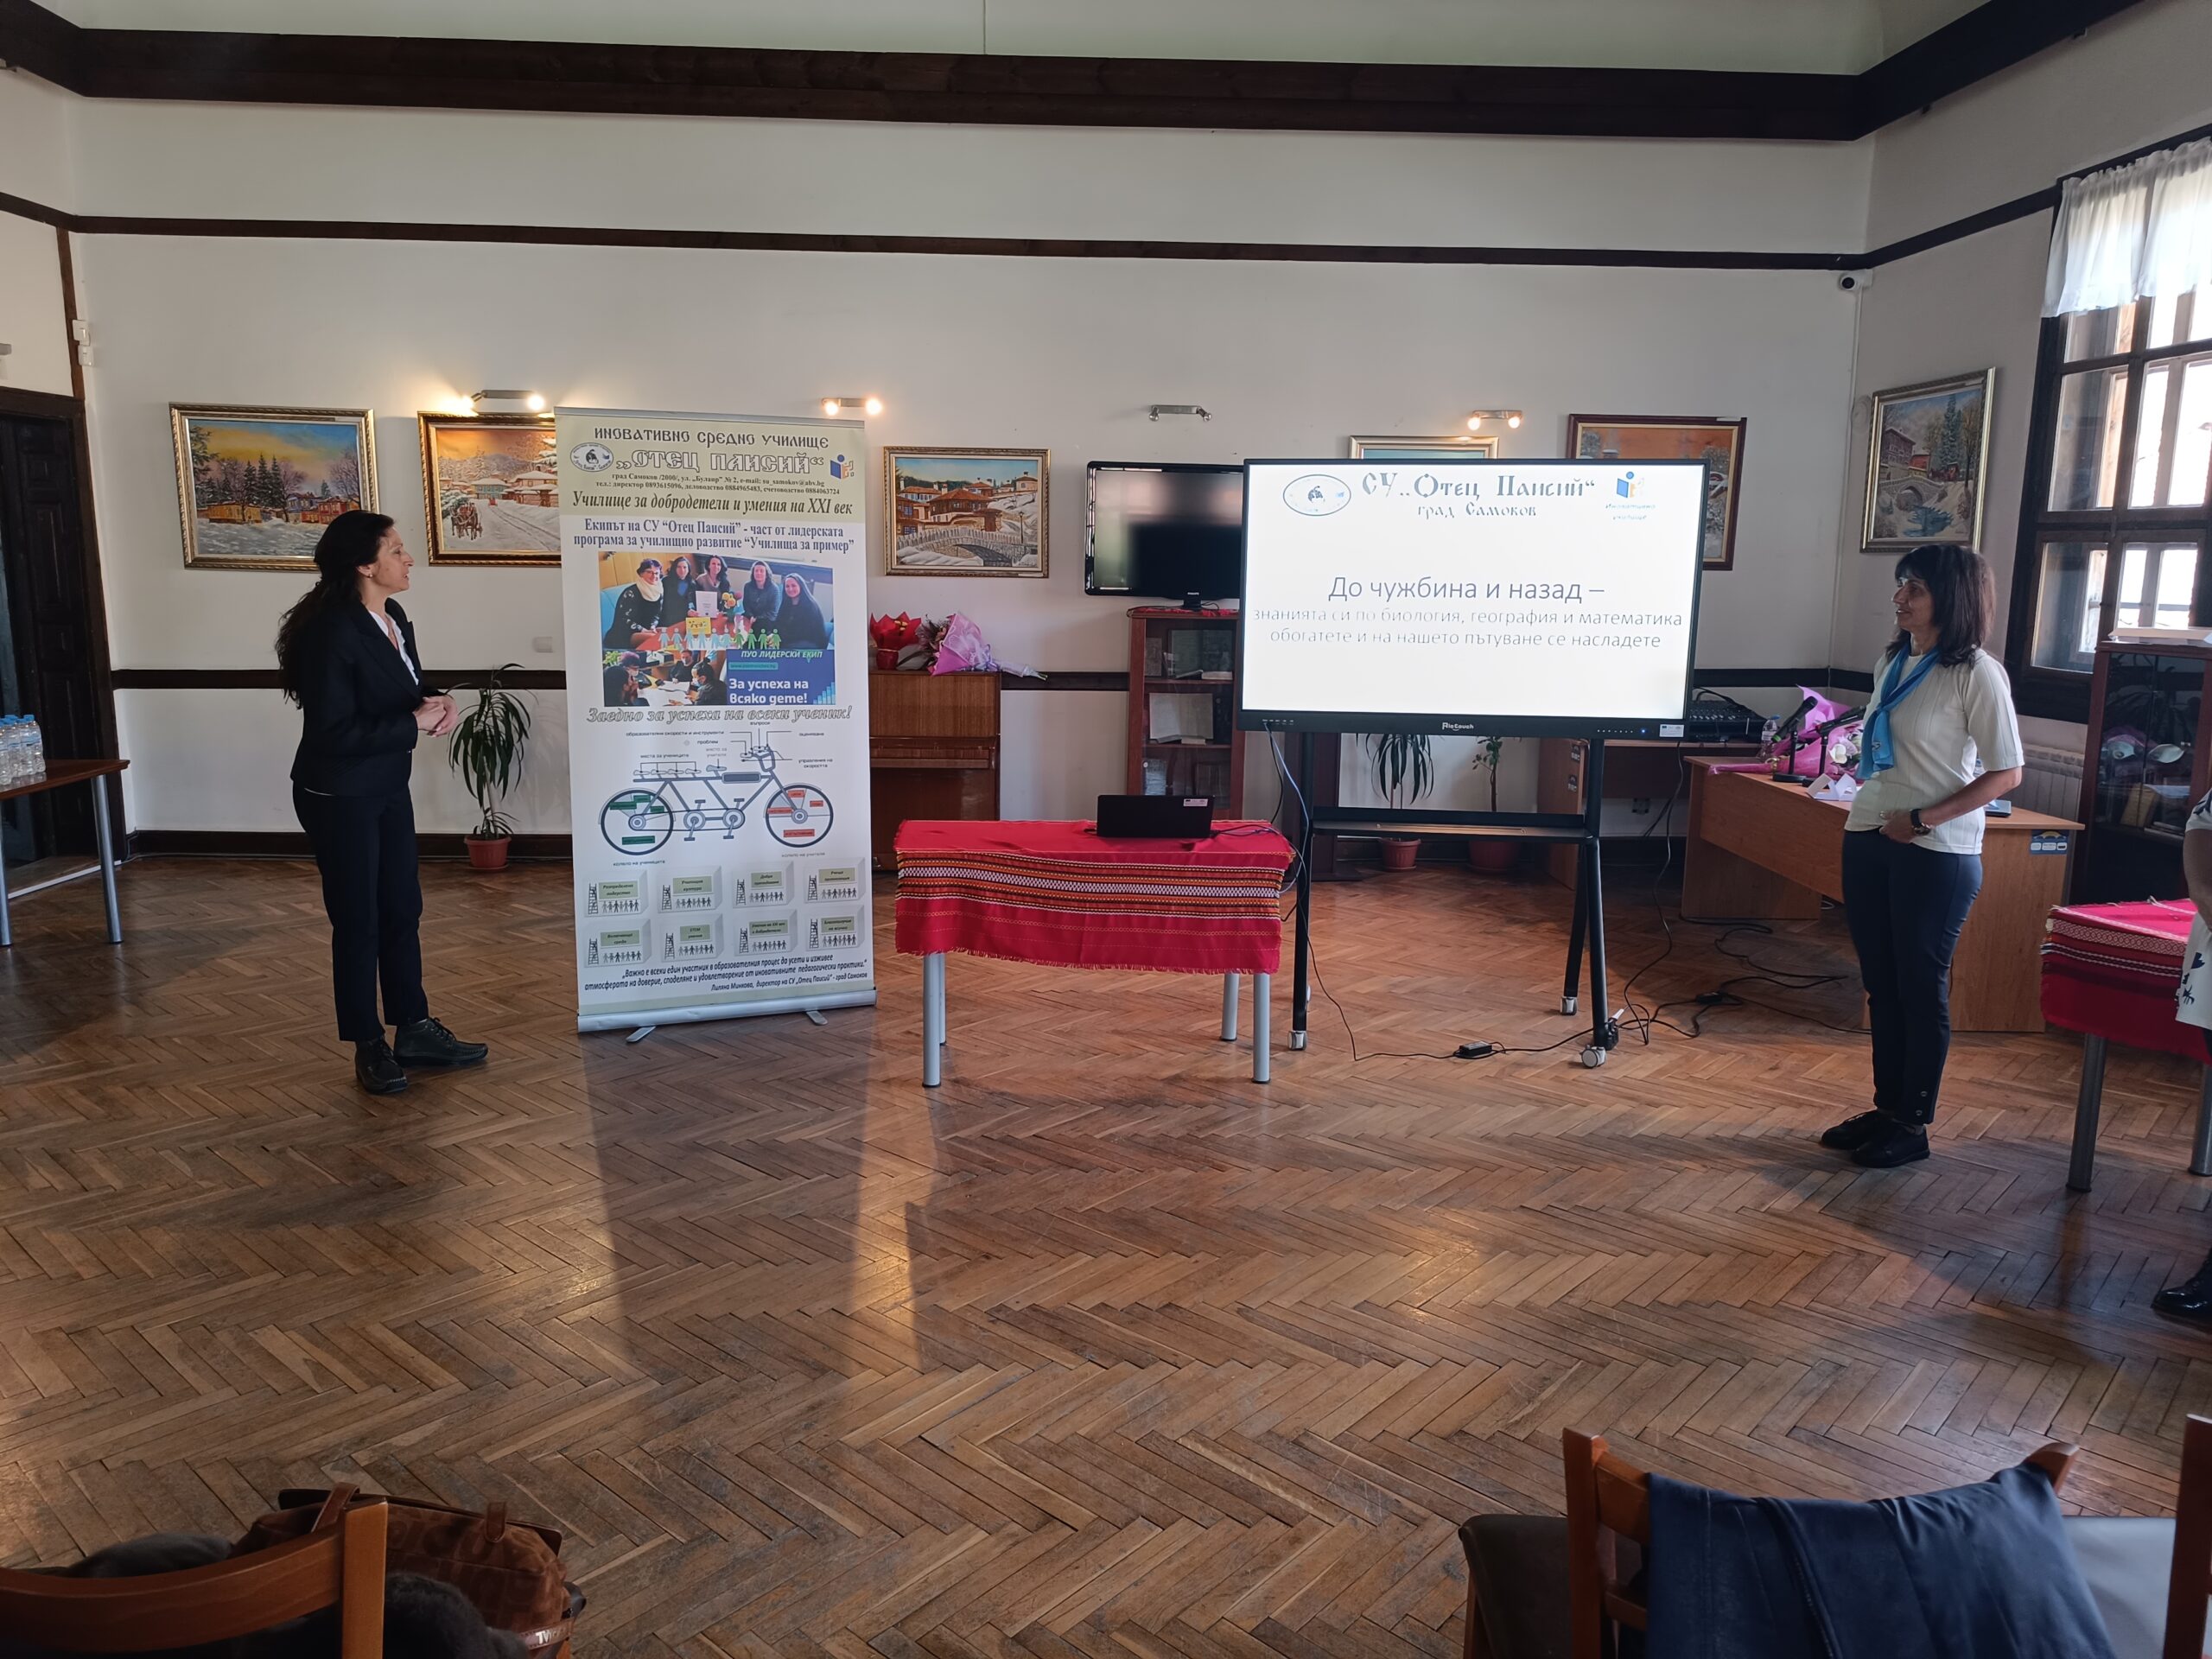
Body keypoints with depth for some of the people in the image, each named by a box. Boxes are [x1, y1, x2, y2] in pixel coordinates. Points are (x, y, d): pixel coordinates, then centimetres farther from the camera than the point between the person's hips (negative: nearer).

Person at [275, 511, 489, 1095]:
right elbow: (334, 732, -25)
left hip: (388, 787, 8)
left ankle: (414, 1031, 26)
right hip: (339, 797, -8)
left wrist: (437, 703, -5)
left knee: (403, 911, 14)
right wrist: (413, 724, -22)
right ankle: (368, 1047, 19)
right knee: (358, 921, 4)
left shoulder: (394, 618, 3)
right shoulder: (333, 632, -23)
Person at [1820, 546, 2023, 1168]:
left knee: (1922, 987, 3)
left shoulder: (1977, 674, -11)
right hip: (1868, 839, 7)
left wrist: (1923, 819, -17)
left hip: (1936, 853, -7)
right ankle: (1886, 1108, 25)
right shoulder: (1893, 662, 10)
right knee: (1881, 983, 13)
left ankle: (1913, 1124, 15)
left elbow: (2006, 773, -12)